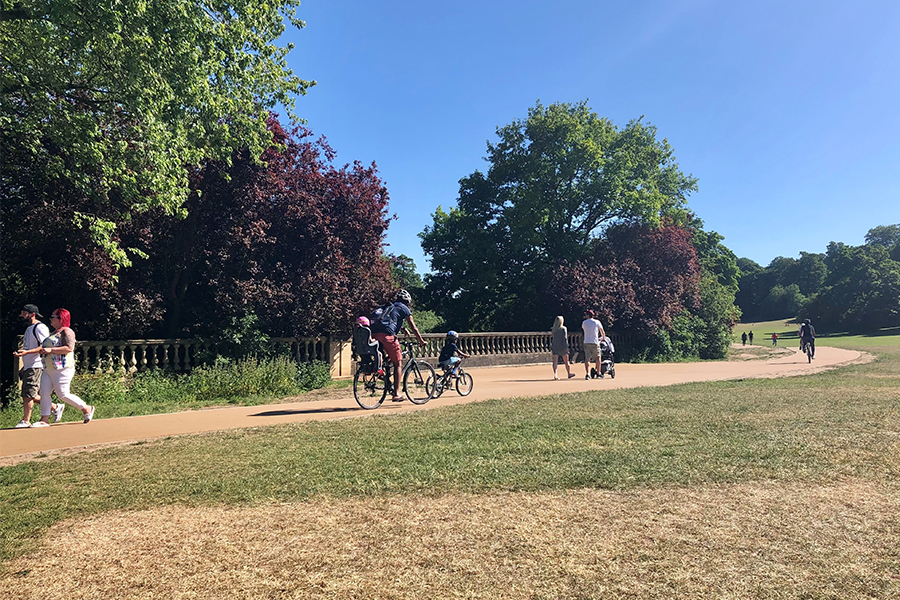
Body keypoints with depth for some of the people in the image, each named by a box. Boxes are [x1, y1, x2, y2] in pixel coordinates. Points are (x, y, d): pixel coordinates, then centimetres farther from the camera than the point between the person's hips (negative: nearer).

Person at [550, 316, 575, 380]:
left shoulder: (553, 329, 6)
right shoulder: (563, 328, -7)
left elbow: (552, 338, 8)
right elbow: (565, 338, -11)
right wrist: (566, 347, -11)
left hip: (554, 346, 3)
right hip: (562, 346, -3)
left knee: (555, 361, -2)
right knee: (566, 361, 12)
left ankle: (555, 374, -15)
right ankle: (569, 373, 24)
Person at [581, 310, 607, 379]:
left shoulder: (584, 322, 7)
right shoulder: (597, 322, 3)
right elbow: (602, 332, 11)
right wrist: (603, 338, 31)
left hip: (586, 343, 1)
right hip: (595, 342, -1)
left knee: (587, 359, -1)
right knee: (598, 357, 15)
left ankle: (587, 374, -15)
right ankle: (598, 372, 21)